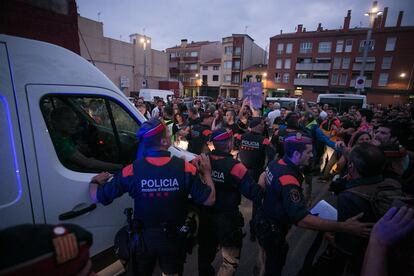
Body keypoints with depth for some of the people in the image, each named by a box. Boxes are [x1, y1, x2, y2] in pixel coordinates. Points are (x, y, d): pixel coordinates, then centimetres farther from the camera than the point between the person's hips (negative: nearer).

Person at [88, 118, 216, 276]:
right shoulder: (186, 168, -22)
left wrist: (94, 182, 12)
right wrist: (207, 172, 0)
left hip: (144, 238, 0)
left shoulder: (132, 170, -21)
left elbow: (97, 197, -11)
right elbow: (209, 200, -15)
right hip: (174, 238, 0)